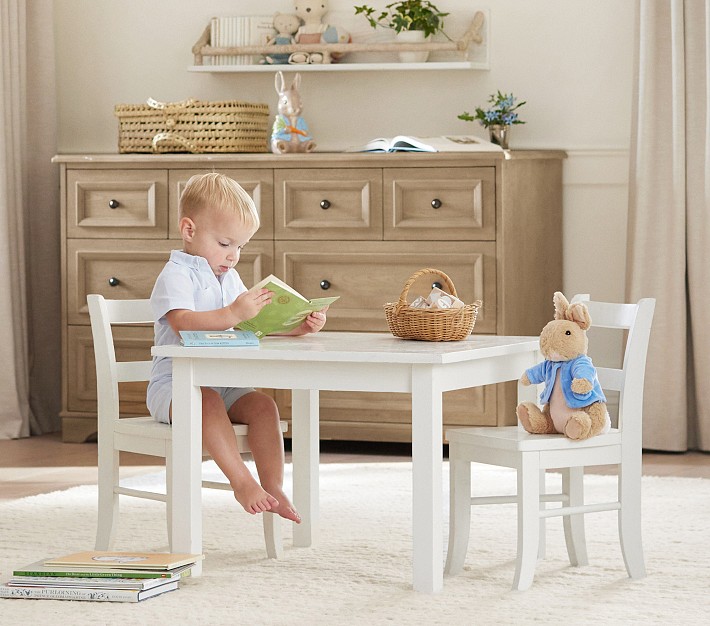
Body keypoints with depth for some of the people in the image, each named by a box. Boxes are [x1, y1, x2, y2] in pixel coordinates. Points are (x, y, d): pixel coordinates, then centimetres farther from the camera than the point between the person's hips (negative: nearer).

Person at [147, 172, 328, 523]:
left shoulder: (229, 278, 19)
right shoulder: (176, 275, -9)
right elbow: (182, 322, -27)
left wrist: (297, 326, 5)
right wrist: (232, 314, -38)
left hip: (222, 383, 7)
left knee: (262, 404, -19)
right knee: (207, 401, -37)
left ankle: (273, 488, -24)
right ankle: (242, 482, -39)